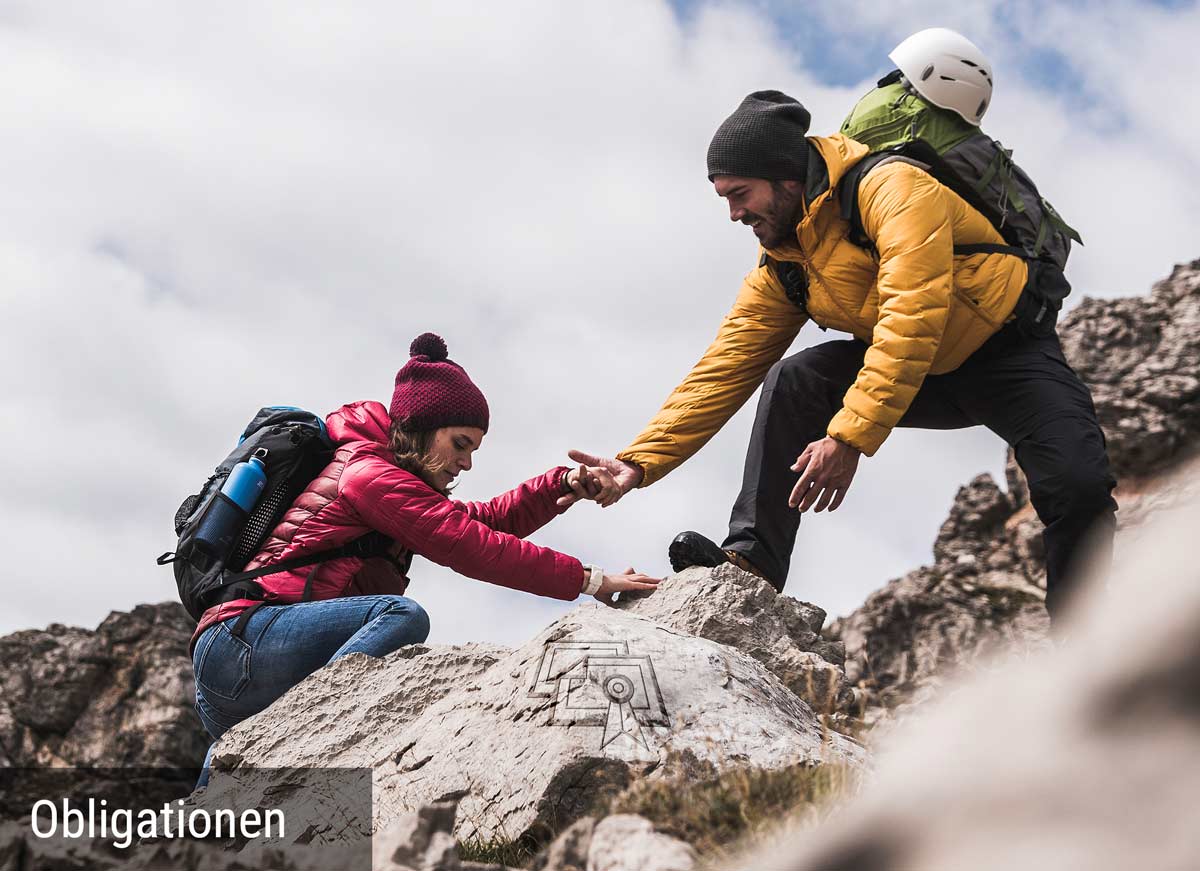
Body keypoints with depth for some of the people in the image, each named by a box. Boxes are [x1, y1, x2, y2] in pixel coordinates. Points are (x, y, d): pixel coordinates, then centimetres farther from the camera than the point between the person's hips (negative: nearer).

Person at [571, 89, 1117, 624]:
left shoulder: (892, 189, -25)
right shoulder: (780, 264, -3)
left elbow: (912, 320, -37)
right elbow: (722, 370, -4)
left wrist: (849, 437, -43)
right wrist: (642, 462, -13)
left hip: (1010, 354, -5)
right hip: (915, 377, 5)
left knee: (1077, 486, -26)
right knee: (792, 382, -17)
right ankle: (752, 562, -16)